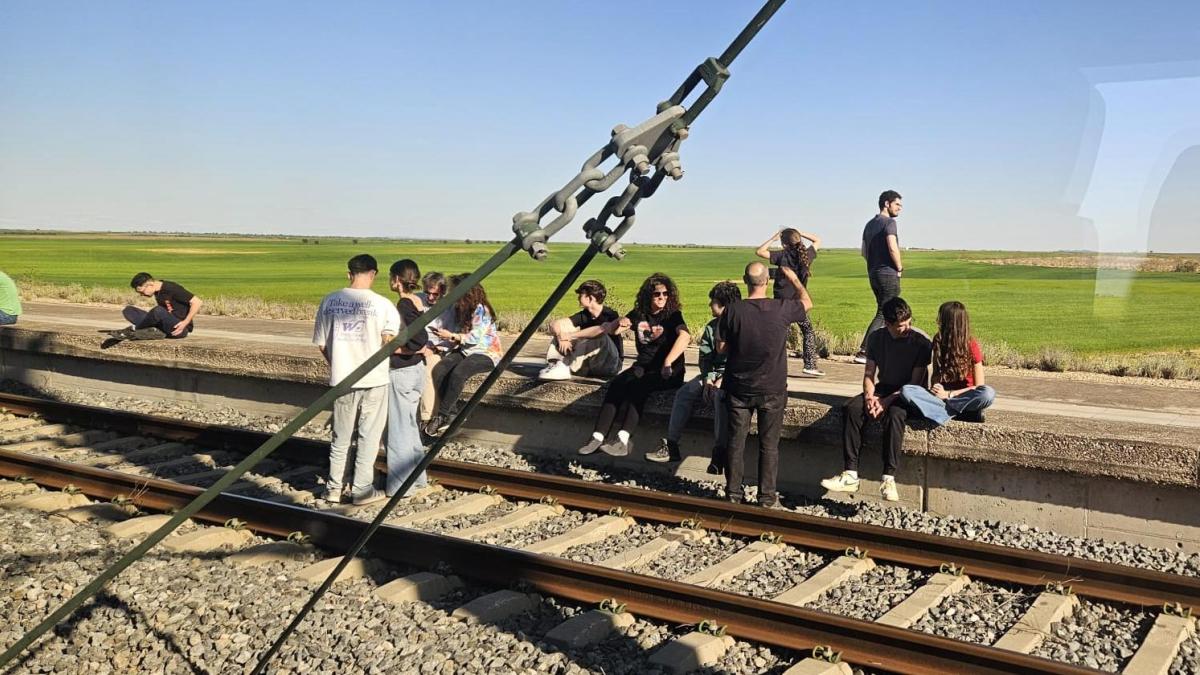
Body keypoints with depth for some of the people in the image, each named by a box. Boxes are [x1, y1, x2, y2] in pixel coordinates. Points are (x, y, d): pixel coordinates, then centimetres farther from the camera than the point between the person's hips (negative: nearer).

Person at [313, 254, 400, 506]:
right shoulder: (382, 304, -10)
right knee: (369, 436, 9)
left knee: (341, 436, 16)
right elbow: (389, 342, -17)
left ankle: (334, 487, 22)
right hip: (374, 380, -3)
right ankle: (362, 489, 13)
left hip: (341, 378, 3)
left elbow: (321, 344, 5)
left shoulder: (329, 301, 0)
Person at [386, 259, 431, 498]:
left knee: (399, 428, 0)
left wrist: (390, 349, -17)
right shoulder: (417, 303, 7)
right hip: (416, 369, 9)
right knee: (411, 425, 19)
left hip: (401, 373, -9)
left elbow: (418, 342, -27)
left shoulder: (403, 306, -19)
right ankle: (417, 476, 30)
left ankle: (400, 485, 8)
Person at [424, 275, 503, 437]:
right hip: (464, 350, 8)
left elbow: (475, 337, -18)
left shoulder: (481, 309, -14)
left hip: (485, 353, -7)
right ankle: (452, 414, -17)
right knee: (439, 370, -20)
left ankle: (442, 415, -23)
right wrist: (448, 342, -2)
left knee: (458, 373, -34)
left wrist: (451, 336, -20)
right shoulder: (459, 308, 10)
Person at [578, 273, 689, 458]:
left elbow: (685, 336, -24)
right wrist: (619, 323, -8)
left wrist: (668, 363, -37)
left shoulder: (673, 315, -4)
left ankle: (624, 438, -44)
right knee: (615, 384, -23)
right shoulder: (639, 314, 12)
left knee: (636, 386, -33)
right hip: (643, 367, 5)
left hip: (668, 373, -5)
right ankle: (598, 437, -33)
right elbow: (610, 330, 18)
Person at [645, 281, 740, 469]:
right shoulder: (711, 327, 12)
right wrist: (708, 377, -6)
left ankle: (720, 452, -36)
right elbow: (705, 357, 12)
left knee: (720, 396, -37)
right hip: (714, 374, 7)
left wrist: (724, 379, -20)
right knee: (684, 392, -13)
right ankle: (671, 446, -14)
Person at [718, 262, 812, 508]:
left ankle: (733, 494, 18)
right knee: (769, 444, 9)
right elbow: (807, 302, 10)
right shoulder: (782, 308, -12)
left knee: (736, 441, 11)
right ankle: (767, 497, 15)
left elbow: (721, 348, -4)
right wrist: (794, 279, 24)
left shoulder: (733, 311, -12)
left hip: (739, 388, 1)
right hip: (772, 390, 0)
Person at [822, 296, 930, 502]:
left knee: (894, 414, -38)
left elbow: (916, 382, -15)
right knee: (851, 408, -24)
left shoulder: (921, 342, -13)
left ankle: (889, 479, -37)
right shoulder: (876, 338, 2)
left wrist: (887, 401, -24)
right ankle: (851, 475, -27)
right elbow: (869, 374, 5)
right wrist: (869, 396, -16)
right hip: (883, 388, 5)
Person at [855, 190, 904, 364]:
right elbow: (893, 248, -23)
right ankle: (863, 352, -11)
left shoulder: (870, 224, 15)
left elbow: (864, 251, 19)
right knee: (883, 314, -6)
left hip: (873, 274, 9)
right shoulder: (889, 222, -11)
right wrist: (899, 268, -11)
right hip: (888, 274, -9)